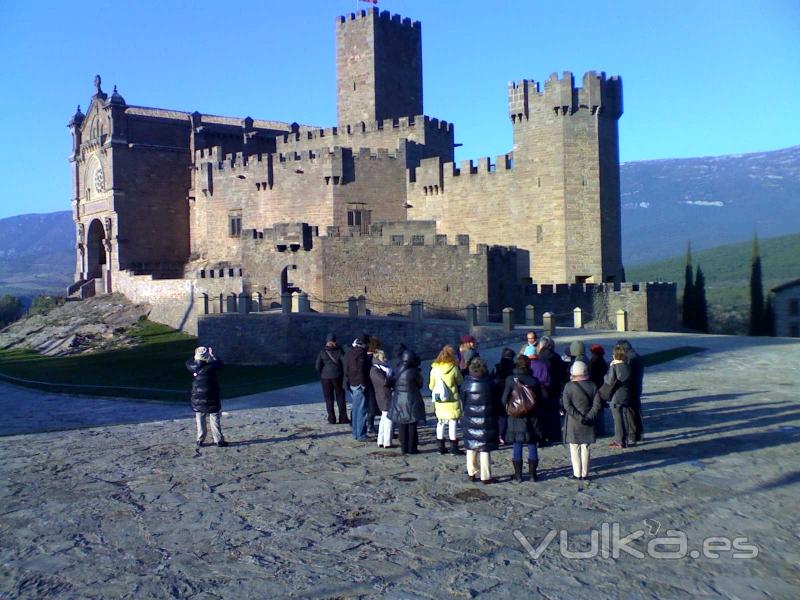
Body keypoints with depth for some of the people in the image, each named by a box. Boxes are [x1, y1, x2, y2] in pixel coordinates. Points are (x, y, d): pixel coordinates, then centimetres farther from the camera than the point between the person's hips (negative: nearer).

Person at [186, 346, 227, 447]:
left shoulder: (193, 368, -8)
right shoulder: (210, 367, -17)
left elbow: (188, 362, 14)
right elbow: (219, 364, 2)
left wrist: (197, 357, 14)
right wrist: (212, 355, 13)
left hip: (197, 400, 3)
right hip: (212, 400, -3)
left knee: (200, 421, 14)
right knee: (215, 420, 6)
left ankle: (200, 440, 18)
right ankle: (219, 440, 9)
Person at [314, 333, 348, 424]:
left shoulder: (322, 352, -3)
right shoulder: (339, 351, -4)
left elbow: (317, 366, -5)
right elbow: (345, 364, -8)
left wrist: (321, 376, 8)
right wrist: (345, 375, 3)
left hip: (325, 377, 0)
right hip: (338, 377, 0)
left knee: (328, 398, 8)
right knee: (340, 397, 8)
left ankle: (331, 418, 7)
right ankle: (343, 418, 7)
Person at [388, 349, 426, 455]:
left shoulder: (398, 370, -2)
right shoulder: (413, 372, -15)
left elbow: (394, 383, 5)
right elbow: (420, 384, -1)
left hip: (399, 401, 4)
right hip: (411, 401, -4)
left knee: (402, 426, 11)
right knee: (412, 426, 5)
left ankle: (404, 448, 14)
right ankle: (412, 448, 7)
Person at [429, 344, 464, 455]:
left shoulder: (434, 369, -3)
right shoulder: (453, 368, -13)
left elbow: (431, 386, 5)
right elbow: (460, 381, 2)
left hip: (439, 400, 4)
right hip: (452, 400, -4)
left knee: (440, 422, 13)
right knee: (452, 422, 3)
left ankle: (441, 447, 16)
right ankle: (453, 447, 5)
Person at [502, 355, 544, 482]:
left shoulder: (510, 380, -9)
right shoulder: (535, 381, -4)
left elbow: (505, 399, -9)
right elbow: (540, 400, 2)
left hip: (516, 418, -1)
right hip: (533, 418, 1)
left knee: (517, 447, 6)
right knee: (532, 447, 9)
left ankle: (518, 474, 10)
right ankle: (533, 474, 13)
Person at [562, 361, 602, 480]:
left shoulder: (569, 386, -10)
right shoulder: (593, 386, -1)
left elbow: (567, 406, -16)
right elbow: (597, 404, -6)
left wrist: (579, 417, -16)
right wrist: (589, 417, -8)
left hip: (573, 423, -3)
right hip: (588, 424, 3)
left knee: (575, 449, 6)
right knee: (585, 448, 12)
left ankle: (577, 474, 6)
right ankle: (585, 474, 15)